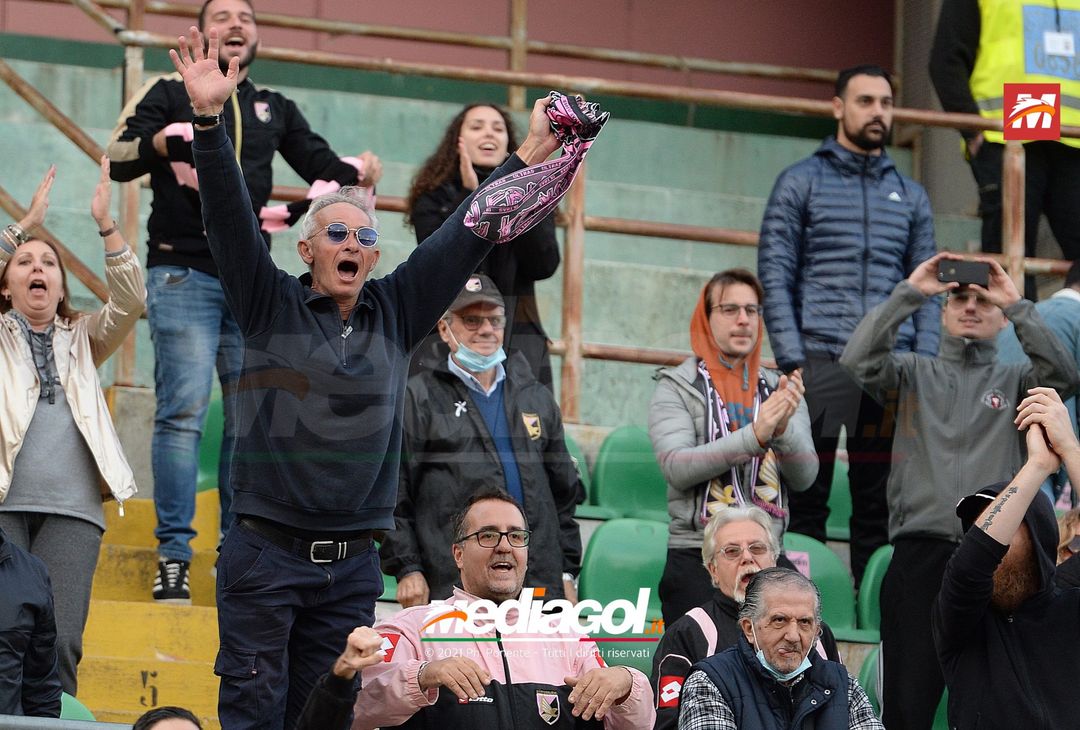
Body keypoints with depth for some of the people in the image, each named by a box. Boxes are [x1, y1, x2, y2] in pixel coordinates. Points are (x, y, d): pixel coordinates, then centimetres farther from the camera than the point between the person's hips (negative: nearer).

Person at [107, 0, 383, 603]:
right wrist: (156, 145, -24)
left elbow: (321, 163, 17)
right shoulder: (172, 93, 7)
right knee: (184, 411, -13)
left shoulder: (275, 109, 20)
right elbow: (117, 157, -2)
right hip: (184, 272, -5)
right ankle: (174, 555, -14)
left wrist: (356, 173, -6)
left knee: (252, 417, 4)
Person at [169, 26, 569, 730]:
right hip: (266, 555, -3)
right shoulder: (272, 305, 3)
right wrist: (209, 120, -22)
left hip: (353, 566, 3)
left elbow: (464, 236, 10)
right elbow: (231, 219, -9)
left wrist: (530, 158, 5)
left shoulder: (395, 313, 12)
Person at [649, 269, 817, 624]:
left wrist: (784, 428, -17)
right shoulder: (676, 388, 3)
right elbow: (677, 468, -13)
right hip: (696, 560, -3)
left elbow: (804, 477, 3)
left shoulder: (781, 391, 13)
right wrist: (754, 436, -23)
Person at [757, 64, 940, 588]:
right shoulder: (800, 183, 6)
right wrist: (792, 361, -9)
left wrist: (923, 365, 1)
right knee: (807, 499, -3)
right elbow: (774, 277, 0)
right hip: (819, 362, -3)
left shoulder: (911, 196, 17)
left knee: (879, 505, 4)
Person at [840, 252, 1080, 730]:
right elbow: (858, 360, -3)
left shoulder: (1013, 380, 15)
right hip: (919, 552, 0)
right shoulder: (914, 373, 15)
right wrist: (909, 293, -4)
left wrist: (1017, 306, -7)